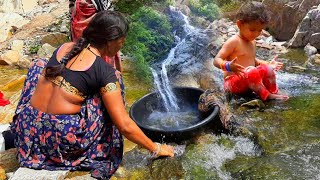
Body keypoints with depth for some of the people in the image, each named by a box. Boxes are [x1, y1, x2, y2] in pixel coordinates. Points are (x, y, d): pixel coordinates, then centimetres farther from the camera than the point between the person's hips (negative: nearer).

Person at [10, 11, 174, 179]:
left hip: (28, 131, 6)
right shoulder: (104, 71, -13)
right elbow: (125, 126, -15)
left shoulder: (64, 47, 5)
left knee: (39, 65, 26)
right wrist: (156, 149, -2)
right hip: (62, 141, -6)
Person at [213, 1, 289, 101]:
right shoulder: (233, 42, -15)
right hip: (233, 83, -9)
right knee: (252, 72, -32)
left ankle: (274, 93, 2)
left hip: (249, 80, 9)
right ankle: (266, 95, -20)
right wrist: (228, 66, -39)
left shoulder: (252, 42, 12)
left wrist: (268, 64, 20)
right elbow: (216, 60, -20)